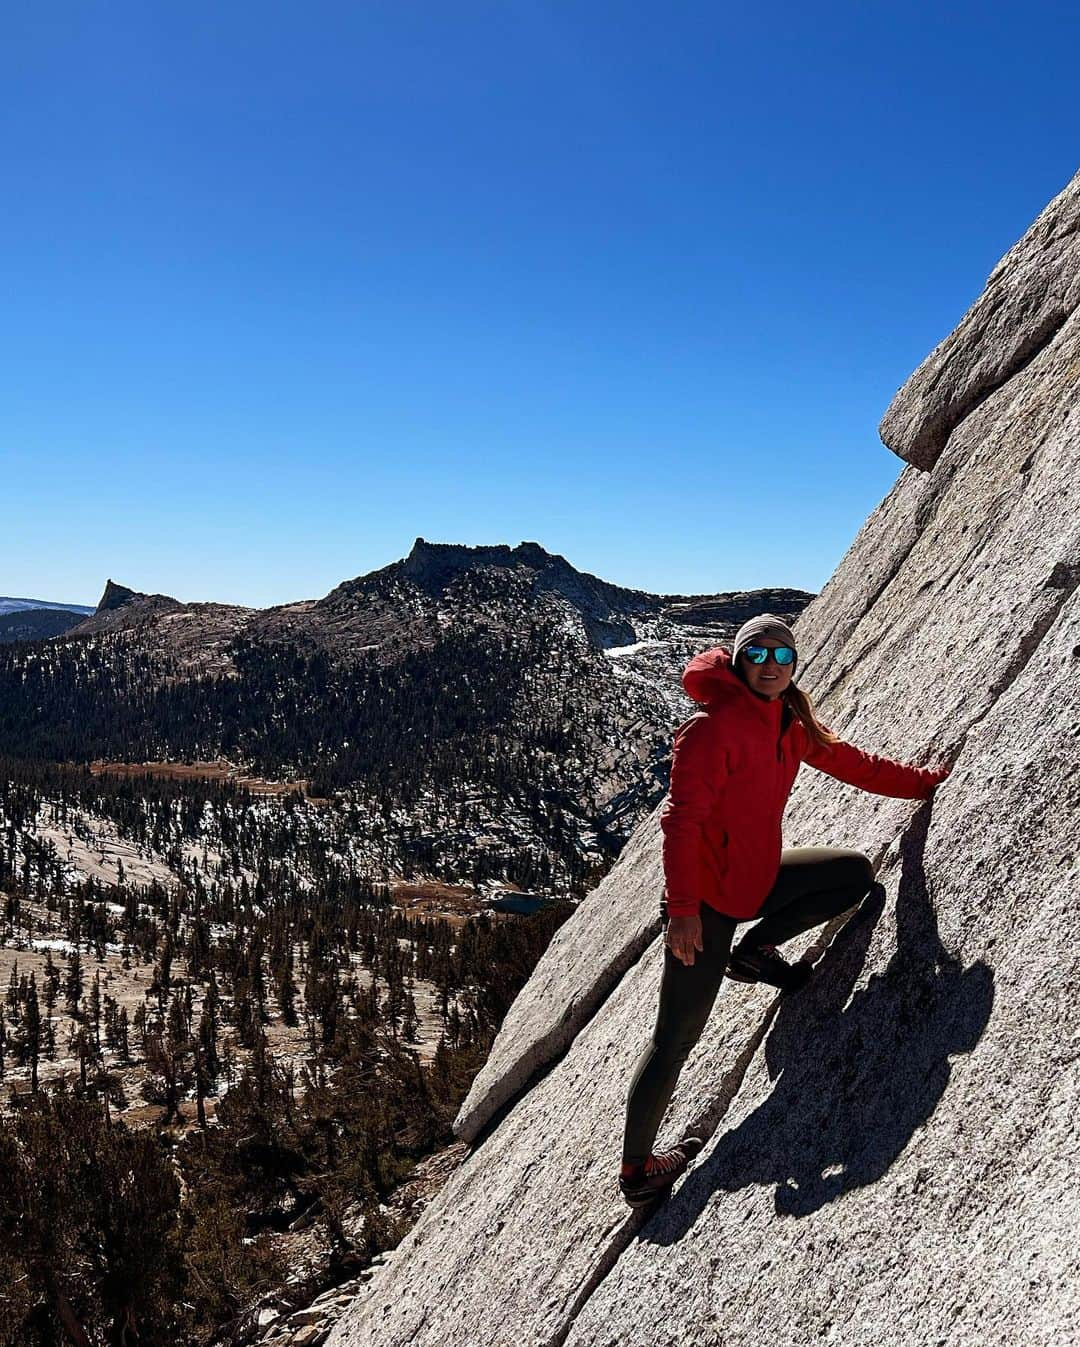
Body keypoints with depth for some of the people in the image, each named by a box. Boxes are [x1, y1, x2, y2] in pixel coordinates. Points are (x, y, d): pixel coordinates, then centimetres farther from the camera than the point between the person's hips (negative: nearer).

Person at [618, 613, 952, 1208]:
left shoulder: (790, 725, 7)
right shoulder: (713, 726, -19)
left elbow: (851, 762, 19)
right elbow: (682, 819, -23)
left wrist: (925, 781, 22)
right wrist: (681, 908, -27)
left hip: (756, 877, 8)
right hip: (705, 896, -8)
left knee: (856, 873, 8)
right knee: (677, 1035, -4)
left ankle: (754, 950, 10)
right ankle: (635, 1170, 9)